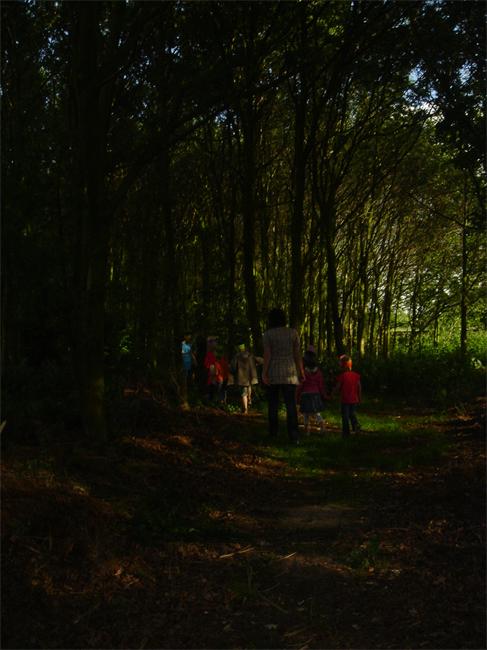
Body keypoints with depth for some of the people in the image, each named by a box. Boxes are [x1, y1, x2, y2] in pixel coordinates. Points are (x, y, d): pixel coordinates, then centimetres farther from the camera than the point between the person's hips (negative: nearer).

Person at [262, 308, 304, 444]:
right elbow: (297, 354, 2)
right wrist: (301, 371, 8)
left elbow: (267, 354, -11)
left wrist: (264, 373, -10)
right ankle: (294, 435, -13)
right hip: (289, 373, 1)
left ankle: (273, 433, 15)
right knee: (291, 404, -3)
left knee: (273, 404, 12)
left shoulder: (267, 334, -3)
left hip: (273, 373, -1)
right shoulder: (293, 332, 3)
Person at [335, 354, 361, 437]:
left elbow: (337, 387, -9)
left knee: (345, 416, 6)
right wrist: (359, 398, 17)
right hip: (354, 399, 4)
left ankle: (346, 433, 9)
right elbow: (359, 387, 6)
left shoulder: (342, 375, -14)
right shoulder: (356, 375, 0)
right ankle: (356, 426, -2)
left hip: (345, 400, -4)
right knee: (352, 414, 20)